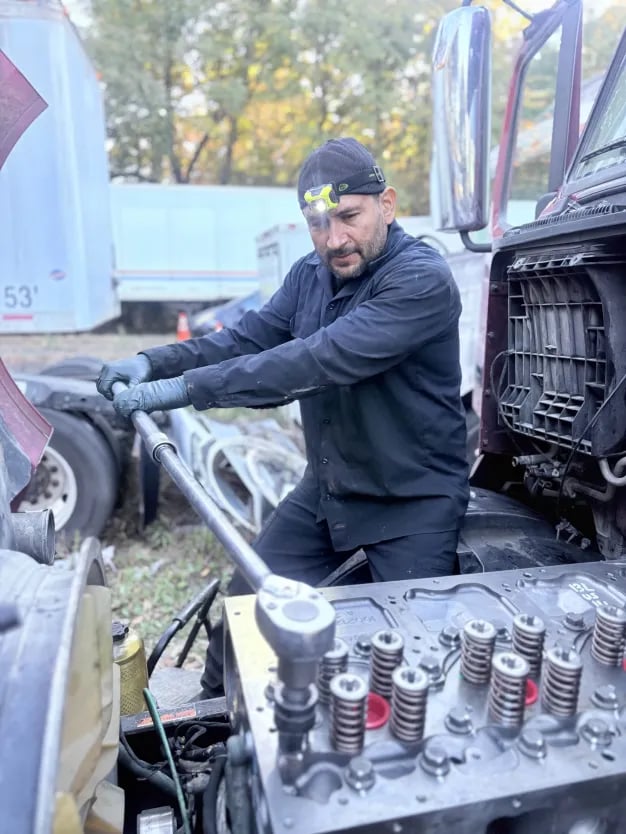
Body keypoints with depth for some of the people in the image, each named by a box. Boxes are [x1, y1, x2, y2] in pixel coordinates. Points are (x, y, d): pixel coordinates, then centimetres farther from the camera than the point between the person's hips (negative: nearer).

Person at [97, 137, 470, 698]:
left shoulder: (422, 279, -21)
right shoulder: (310, 275, 4)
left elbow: (324, 358, -32)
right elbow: (247, 340, 0)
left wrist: (190, 388, -33)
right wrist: (156, 363, -17)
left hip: (414, 499, -6)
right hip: (327, 486, 7)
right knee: (246, 604, 11)